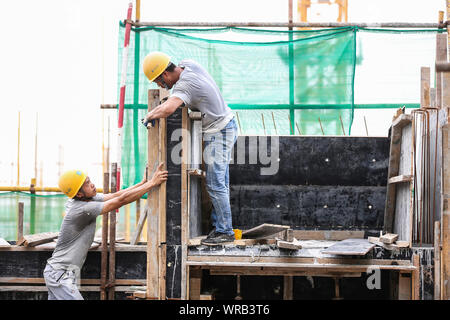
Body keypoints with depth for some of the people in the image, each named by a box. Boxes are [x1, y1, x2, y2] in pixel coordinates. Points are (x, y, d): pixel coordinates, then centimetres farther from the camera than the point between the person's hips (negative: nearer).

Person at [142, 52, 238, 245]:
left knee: (215, 185, -6)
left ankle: (225, 231, 0)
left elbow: (168, 109, -44)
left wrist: (150, 116, -24)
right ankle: (218, 224, 19)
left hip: (218, 133, -10)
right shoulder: (188, 64, 0)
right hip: (226, 126, 10)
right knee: (220, 182, 13)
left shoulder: (184, 85, -26)